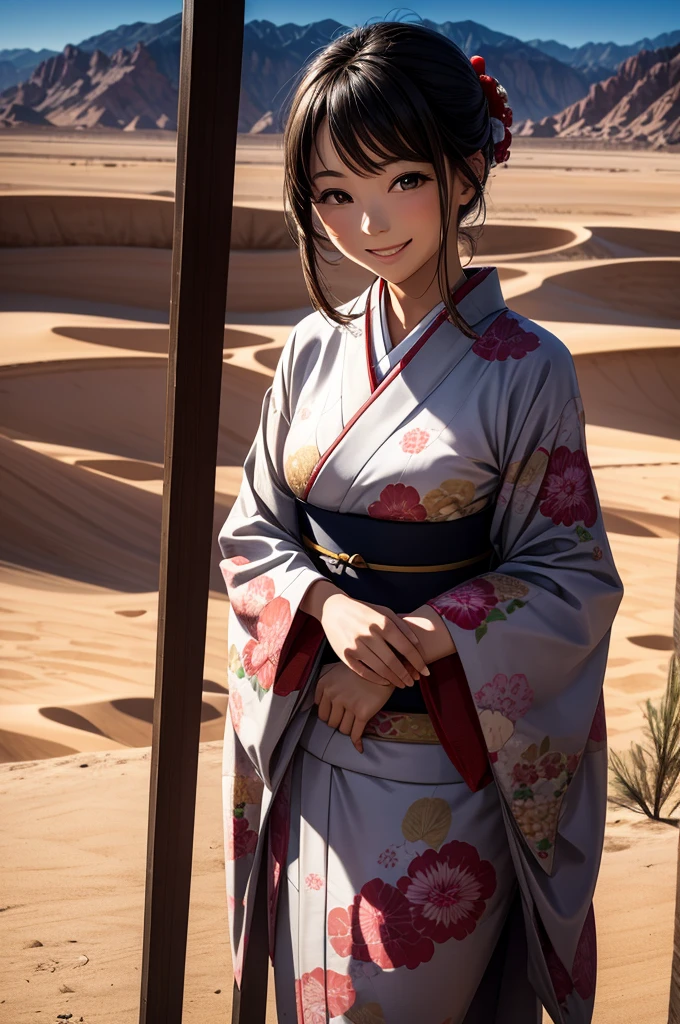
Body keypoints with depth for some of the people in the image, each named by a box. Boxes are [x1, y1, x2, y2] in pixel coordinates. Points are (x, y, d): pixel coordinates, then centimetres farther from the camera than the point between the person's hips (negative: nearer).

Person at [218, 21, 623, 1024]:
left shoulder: (525, 368, -13)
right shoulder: (314, 350, 0)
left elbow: (569, 578, -10)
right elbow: (255, 530, 5)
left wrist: (407, 647, -19)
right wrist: (331, 606, -16)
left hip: (443, 767, -4)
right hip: (310, 757, 4)